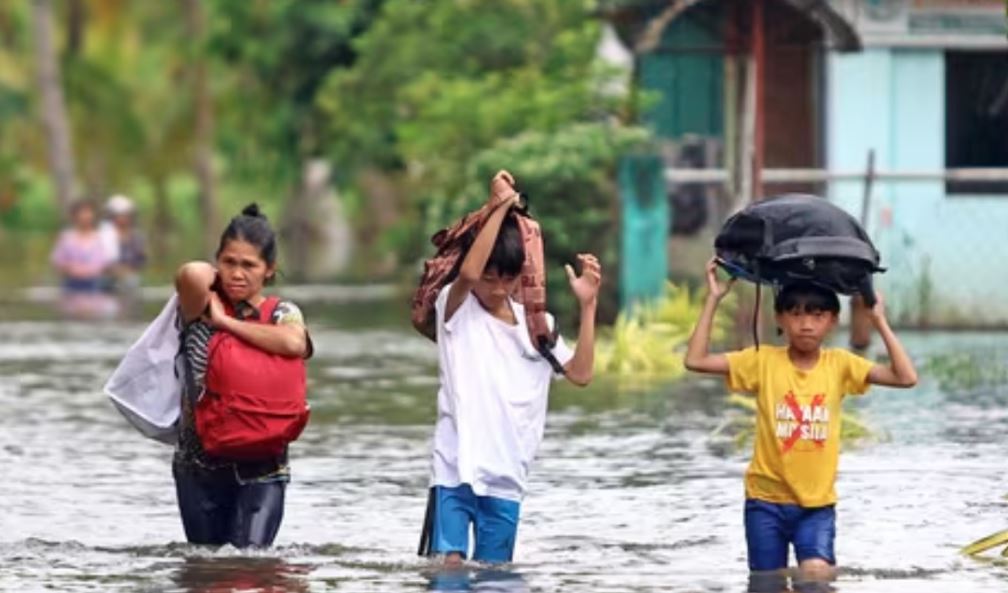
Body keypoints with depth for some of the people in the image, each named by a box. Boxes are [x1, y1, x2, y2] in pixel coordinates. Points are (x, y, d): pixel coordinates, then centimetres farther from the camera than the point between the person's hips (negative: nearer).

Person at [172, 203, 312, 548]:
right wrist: (215, 280, 1)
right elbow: (192, 274, -22)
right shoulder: (202, 310, 1)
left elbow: (293, 343, -22)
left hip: (262, 468, -1)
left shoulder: (283, 314, 2)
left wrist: (226, 322, -15)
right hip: (199, 464, 1)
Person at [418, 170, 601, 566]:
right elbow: (468, 272, -24)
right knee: (448, 567, -12)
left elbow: (580, 373, 0)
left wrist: (587, 305, -6)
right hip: (455, 470, -4)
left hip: (506, 478, 4)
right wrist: (501, 206, -21)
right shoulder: (455, 307, -2)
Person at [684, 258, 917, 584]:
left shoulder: (839, 364, -1)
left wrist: (879, 322, -9)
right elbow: (695, 360, -10)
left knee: (817, 576, -21)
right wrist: (713, 300, -11)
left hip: (817, 502, 0)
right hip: (766, 499, 0)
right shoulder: (763, 360, -4)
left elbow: (906, 377, -7)